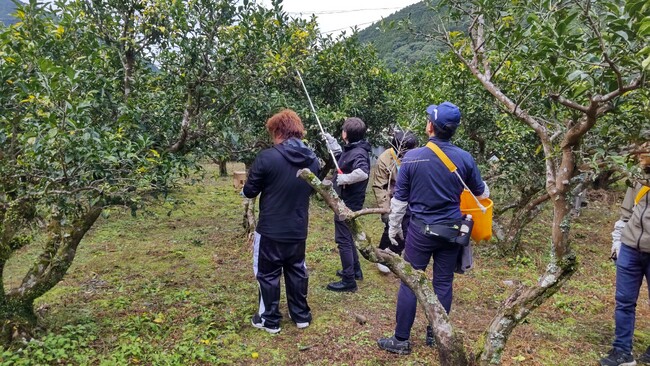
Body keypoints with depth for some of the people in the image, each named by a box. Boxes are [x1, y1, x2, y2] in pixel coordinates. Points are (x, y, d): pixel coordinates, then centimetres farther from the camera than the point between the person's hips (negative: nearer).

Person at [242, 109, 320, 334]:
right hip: (298, 230, 5)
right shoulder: (312, 160, -1)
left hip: (270, 230, -5)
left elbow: (250, 191, -10)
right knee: (297, 271, 20)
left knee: (268, 274, 11)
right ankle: (301, 315, 31)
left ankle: (270, 320, 23)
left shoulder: (267, 157, -19)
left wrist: (245, 191, 13)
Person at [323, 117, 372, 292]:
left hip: (348, 203, -10)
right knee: (347, 237, 22)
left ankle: (349, 281, 6)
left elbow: (362, 173, -42)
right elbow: (341, 158, 28)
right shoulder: (350, 149, 7)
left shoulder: (359, 153, -23)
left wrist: (344, 178, -29)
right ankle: (355, 270, 37)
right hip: (346, 201, 10)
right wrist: (331, 141, 21)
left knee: (343, 239, -2)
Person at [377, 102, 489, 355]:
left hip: (421, 229, -2)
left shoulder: (412, 157, -10)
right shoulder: (465, 158, -5)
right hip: (451, 230, 2)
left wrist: (393, 227, 10)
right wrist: (486, 190, 34)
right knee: (443, 284, 12)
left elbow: (399, 198, -3)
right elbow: (482, 194, 10)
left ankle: (401, 340, 14)